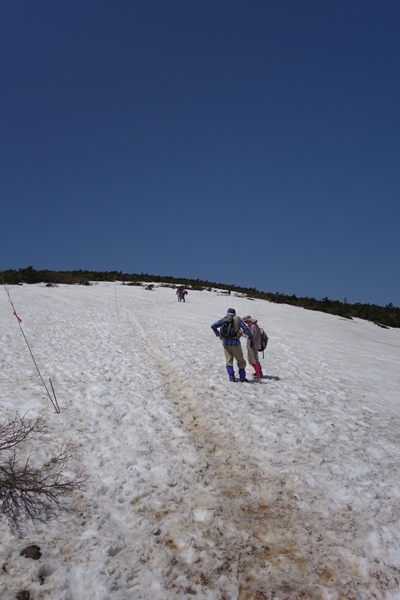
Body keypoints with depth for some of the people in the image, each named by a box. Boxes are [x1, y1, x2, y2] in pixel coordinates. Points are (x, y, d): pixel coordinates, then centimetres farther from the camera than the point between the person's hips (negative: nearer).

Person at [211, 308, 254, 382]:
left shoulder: (223, 319, 8)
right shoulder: (237, 319, -1)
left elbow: (213, 326, 9)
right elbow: (245, 328, -7)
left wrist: (218, 334, 15)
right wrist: (251, 336, 3)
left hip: (225, 342, 3)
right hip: (235, 342, -3)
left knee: (229, 361, 10)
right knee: (241, 361, 9)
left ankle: (231, 377, 4)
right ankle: (242, 377, 8)